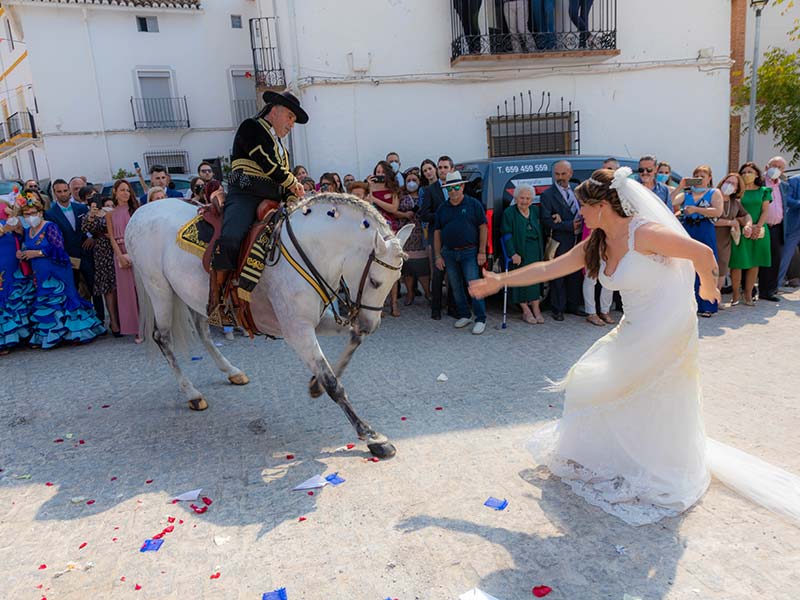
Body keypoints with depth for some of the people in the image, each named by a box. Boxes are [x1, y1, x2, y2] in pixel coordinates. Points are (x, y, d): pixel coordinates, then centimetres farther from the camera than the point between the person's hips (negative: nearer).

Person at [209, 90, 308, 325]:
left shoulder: (281, 147, 31)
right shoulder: (251, 127, 5)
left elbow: (285, 187, 26)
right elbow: (268, 165, -8)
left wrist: (295, 201, 7)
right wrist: (294, 183, 4)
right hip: (245, 197, -8)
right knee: (230, 239, -31)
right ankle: (216, 303, -22)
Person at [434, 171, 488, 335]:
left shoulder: (473, 204, 0)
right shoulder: (442, 209, 10)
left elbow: (483, 228, -2)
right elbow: (437, 232, 11)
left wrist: (482, 252, -8)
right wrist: (438, 256, 5)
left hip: (469, 252, -4)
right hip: (449, 253, 4)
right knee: (456, 287, 10)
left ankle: (480, 319, -1)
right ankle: (464, 316, 22)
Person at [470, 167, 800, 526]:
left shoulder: (643, 232, -22)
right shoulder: (596, 245, 1)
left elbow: (702, 252, -17)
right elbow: (547, 269, 3)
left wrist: (707, 288, 1)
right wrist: (500, 280, 1)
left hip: (667, 331, -7)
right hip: (634, 331, 7)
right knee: (624, 396, 14)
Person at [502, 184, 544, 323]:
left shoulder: (535, 210, 11)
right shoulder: (509, 213, -4)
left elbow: (541, 232, 16)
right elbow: (507, 235, -9)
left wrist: (542, 251, 10)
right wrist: (513, 253, -17)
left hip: (535, 252, 4)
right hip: (519, 252, -4)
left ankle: (536, 309, 7)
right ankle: (526, 311, 4)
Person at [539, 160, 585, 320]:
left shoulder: (576, 190, 12)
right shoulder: (548, 194, -7)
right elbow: (546, 221, -13)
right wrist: (570, 225, -17)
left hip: (577, 240, 6)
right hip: (560, 242, -5)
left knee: (576, 275, 12)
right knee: (558, 276, 1)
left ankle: (573, 305, 24)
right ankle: (558, 309, 11)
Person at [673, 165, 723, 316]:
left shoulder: (714, 193, 8)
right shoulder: (686, 193, 15)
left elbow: (718, 211, -8)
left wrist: (695, 209, -13)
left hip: (705, 234, -2)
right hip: (686, 232, 2)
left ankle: (705, 306, 2)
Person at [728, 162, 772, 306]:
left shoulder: (764, 191, 10)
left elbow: (764, 211, 4)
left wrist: (758, 226, -11)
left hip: (759, 232, 2)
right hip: (739, 231, -2)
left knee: (754, 264, 3)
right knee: (737, 263, -6)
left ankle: (748, 295, 11)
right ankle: (736, 294, 6)